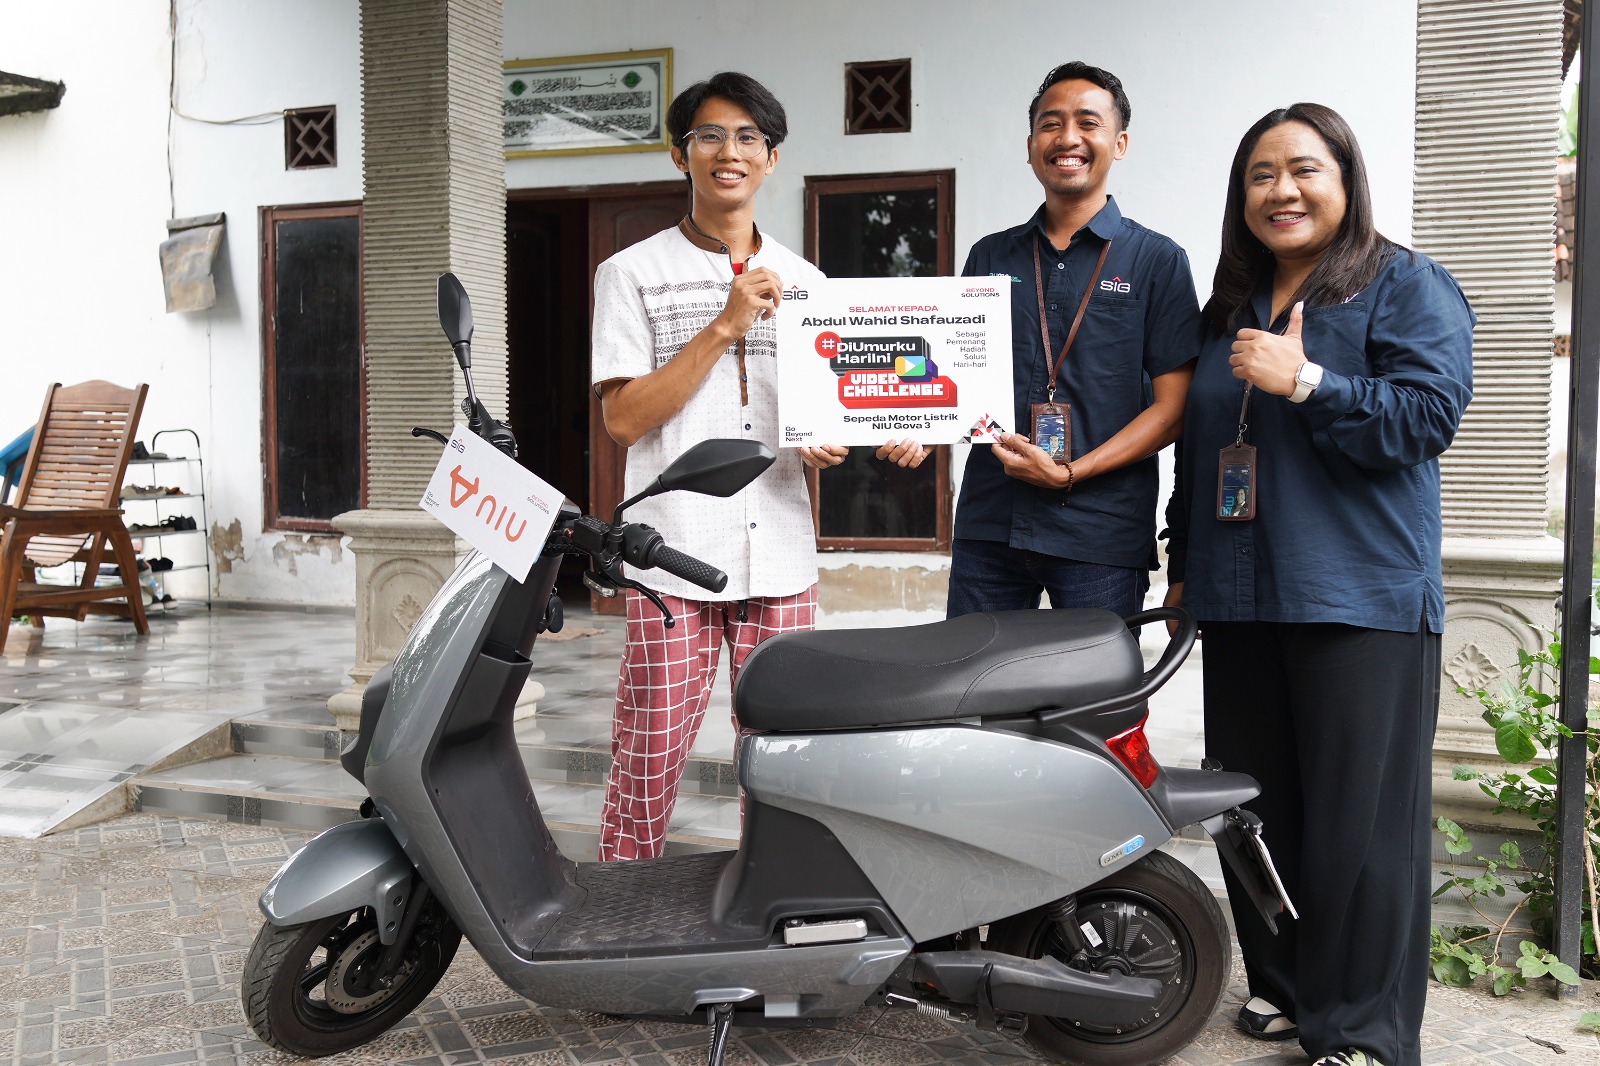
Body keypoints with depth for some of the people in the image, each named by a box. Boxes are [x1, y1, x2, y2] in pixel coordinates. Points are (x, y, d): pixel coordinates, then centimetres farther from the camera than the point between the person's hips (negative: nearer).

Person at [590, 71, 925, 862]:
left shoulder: (803, 282, 17)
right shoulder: (634, 273, 5)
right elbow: (623, 419, -5)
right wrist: (725, 327, -11)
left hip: (781, 557, 4)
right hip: (674, 557, -3)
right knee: (647, 765, -2)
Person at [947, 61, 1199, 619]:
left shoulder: (1158, 260, 4)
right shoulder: (988, 257, 14)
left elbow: (1172, 408, -2)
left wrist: (1070, 473, -13)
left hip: (1102, 532, -3)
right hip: (988, 524, 3)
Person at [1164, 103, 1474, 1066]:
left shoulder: (1410, 288, 1)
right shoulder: (1229, 305, 20)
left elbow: (1429, 414, -12)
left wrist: (1305, 381, -19)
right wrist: (1183, 567, 22)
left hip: (1359, 603, -6)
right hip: (1240, 599, 6)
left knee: (1358, 818, -4)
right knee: (1258, 807, 10)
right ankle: (1284, 985, 25)